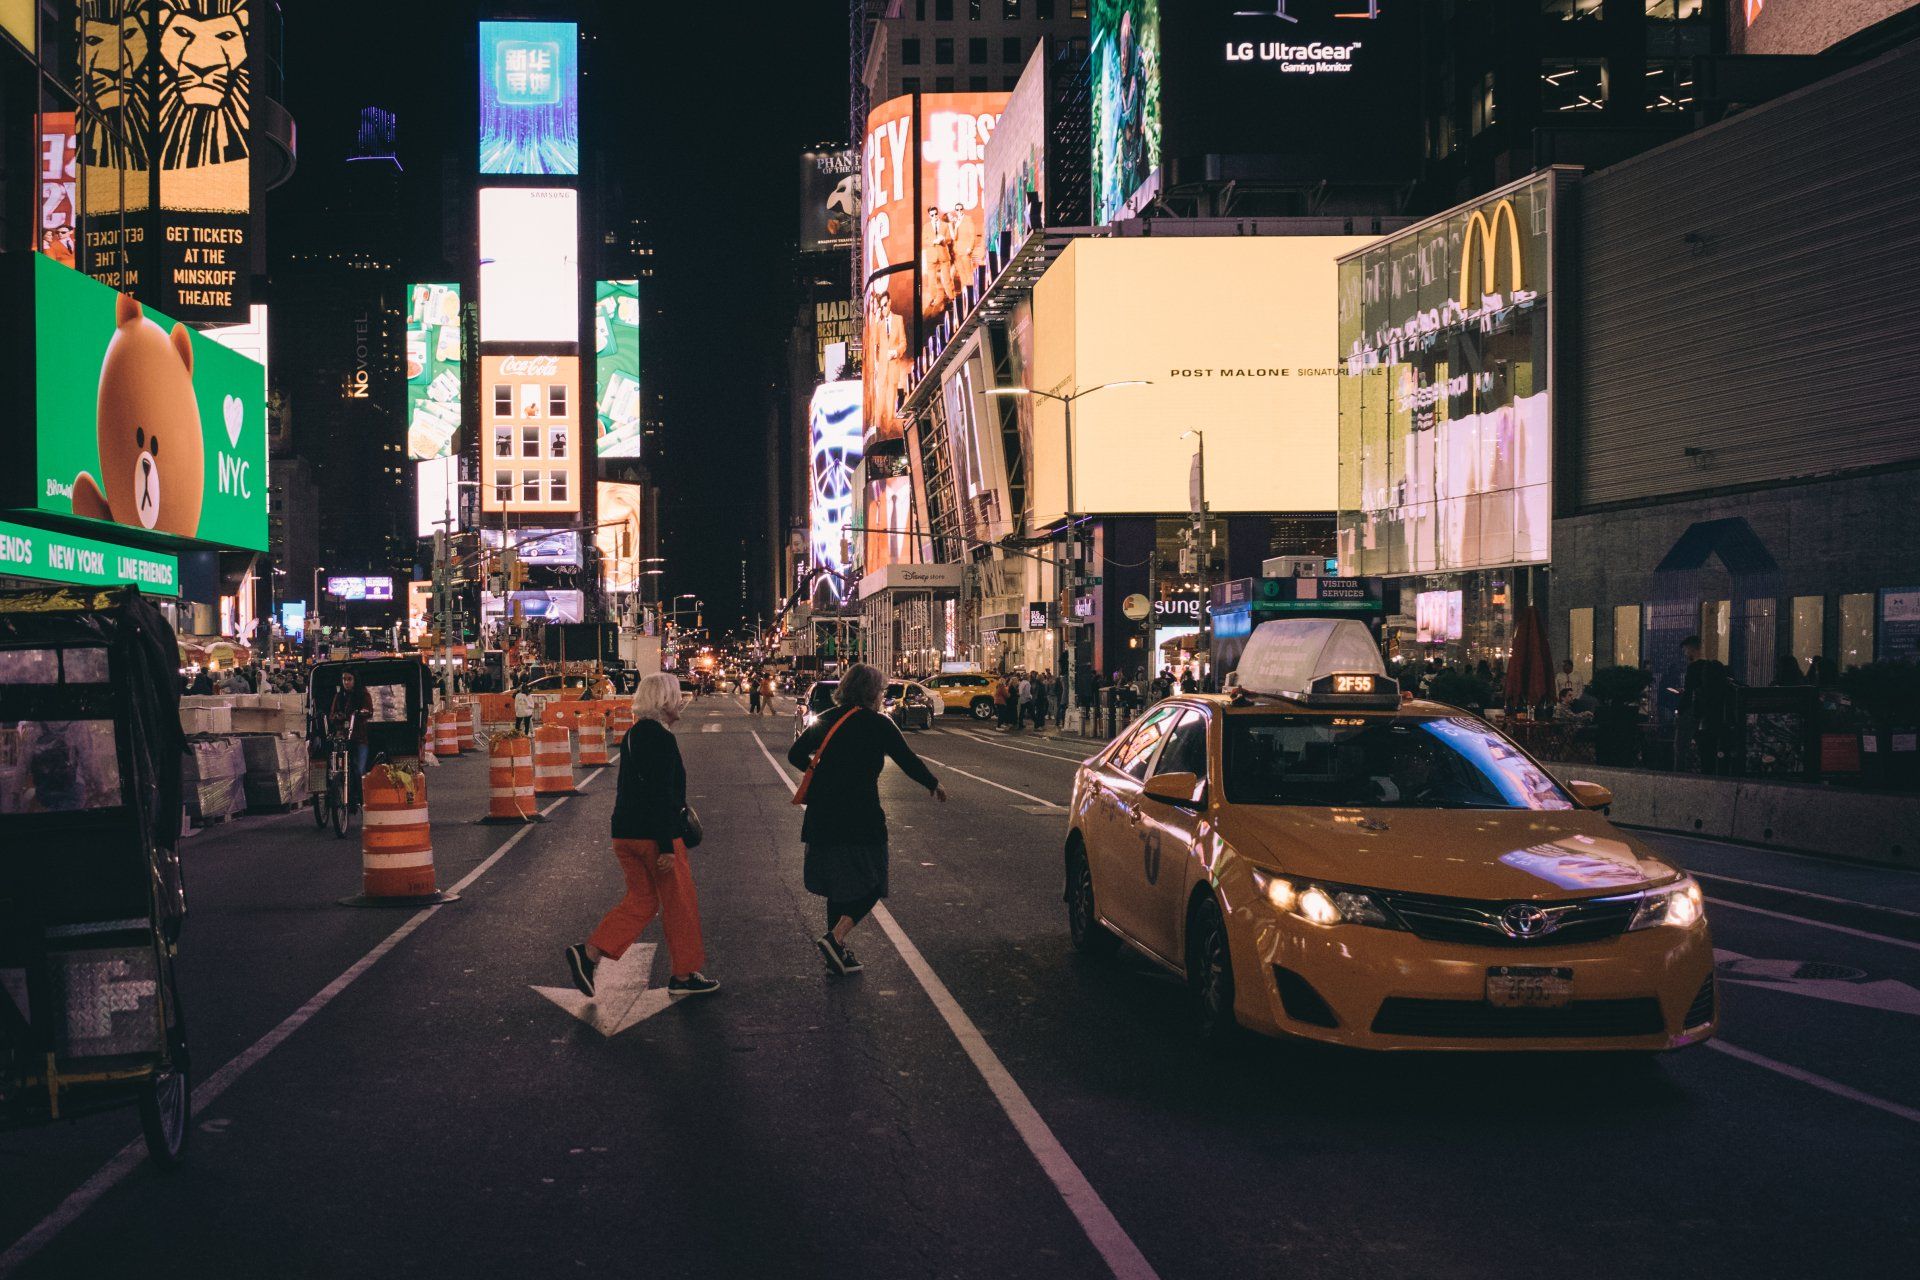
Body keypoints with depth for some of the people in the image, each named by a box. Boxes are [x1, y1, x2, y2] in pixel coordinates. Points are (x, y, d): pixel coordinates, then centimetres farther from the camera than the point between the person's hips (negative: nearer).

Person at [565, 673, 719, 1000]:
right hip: (655, 835, -9)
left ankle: (588, 952, 2)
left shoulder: (633, 734, 12)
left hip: (626, 834, 9)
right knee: (680, 903, 5)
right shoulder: (660, 737, -16)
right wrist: (667, 847, -21)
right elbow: (662, 795, -21)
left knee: (641, 900, 15)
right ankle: (684, 975, 15)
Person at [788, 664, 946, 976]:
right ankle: (836, 937, -14)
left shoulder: (827, 720, 9)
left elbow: (795, 755, 12)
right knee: (870, 883, 5)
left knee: (837, 884, 16)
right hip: (860, 818, -6)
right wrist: (934, 784, 17)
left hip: (823, 818, 6)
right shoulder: (878, 725, -6)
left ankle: (838, 954, 20)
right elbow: (908, 760, 0)